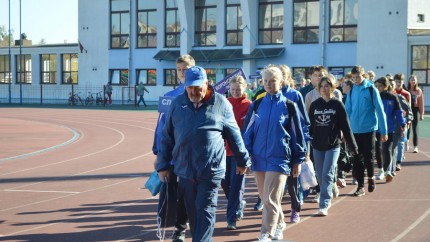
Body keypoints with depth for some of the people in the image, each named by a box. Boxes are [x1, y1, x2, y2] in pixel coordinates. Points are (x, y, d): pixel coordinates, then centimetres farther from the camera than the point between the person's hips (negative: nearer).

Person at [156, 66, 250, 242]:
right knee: (192, 213, 12)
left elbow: (234, 135, 7)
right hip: (184, 170, 4)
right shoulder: (178, 104, 6)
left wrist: (242, 160, 15)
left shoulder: (221, 104, -2)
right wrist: (163, 165, 9)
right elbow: (167, 137, 10)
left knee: (205, 212, -5)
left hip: (211, 171, -4)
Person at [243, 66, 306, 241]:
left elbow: (297, 134, 2)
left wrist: (298, 160, 2)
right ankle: (279, 224, 35)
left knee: (270, 200, -10)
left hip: (279, 159, -4)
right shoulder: (256, 105, 6)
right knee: (265, 198, 13)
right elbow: (247, 131, 7)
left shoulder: (289, 106, -1)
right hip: (259, 158, 4)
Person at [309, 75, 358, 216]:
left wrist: (353, 146, 1)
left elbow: (346, 126, -1)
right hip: (317, 146, 3)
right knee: (320, 176, 10)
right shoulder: (314, 105, 5)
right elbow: (309, 125, 7)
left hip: (333, 145, -3)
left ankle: (324, 205, -10)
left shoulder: (337, 105, -2)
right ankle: (327, 199, 30)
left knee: (327, 174, -11)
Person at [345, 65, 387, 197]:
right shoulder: (351, 91, 5)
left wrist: (383, 131, -6)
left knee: (368, 157, 1)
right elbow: (348, 111, 10)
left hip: (368, 129, -3)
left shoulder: (371, 89, -6)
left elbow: (380, 111, -5)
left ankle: (371, 177, 28)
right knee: (357, 159, 5)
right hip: (355, 130, 4)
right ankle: (360, 186, 13)